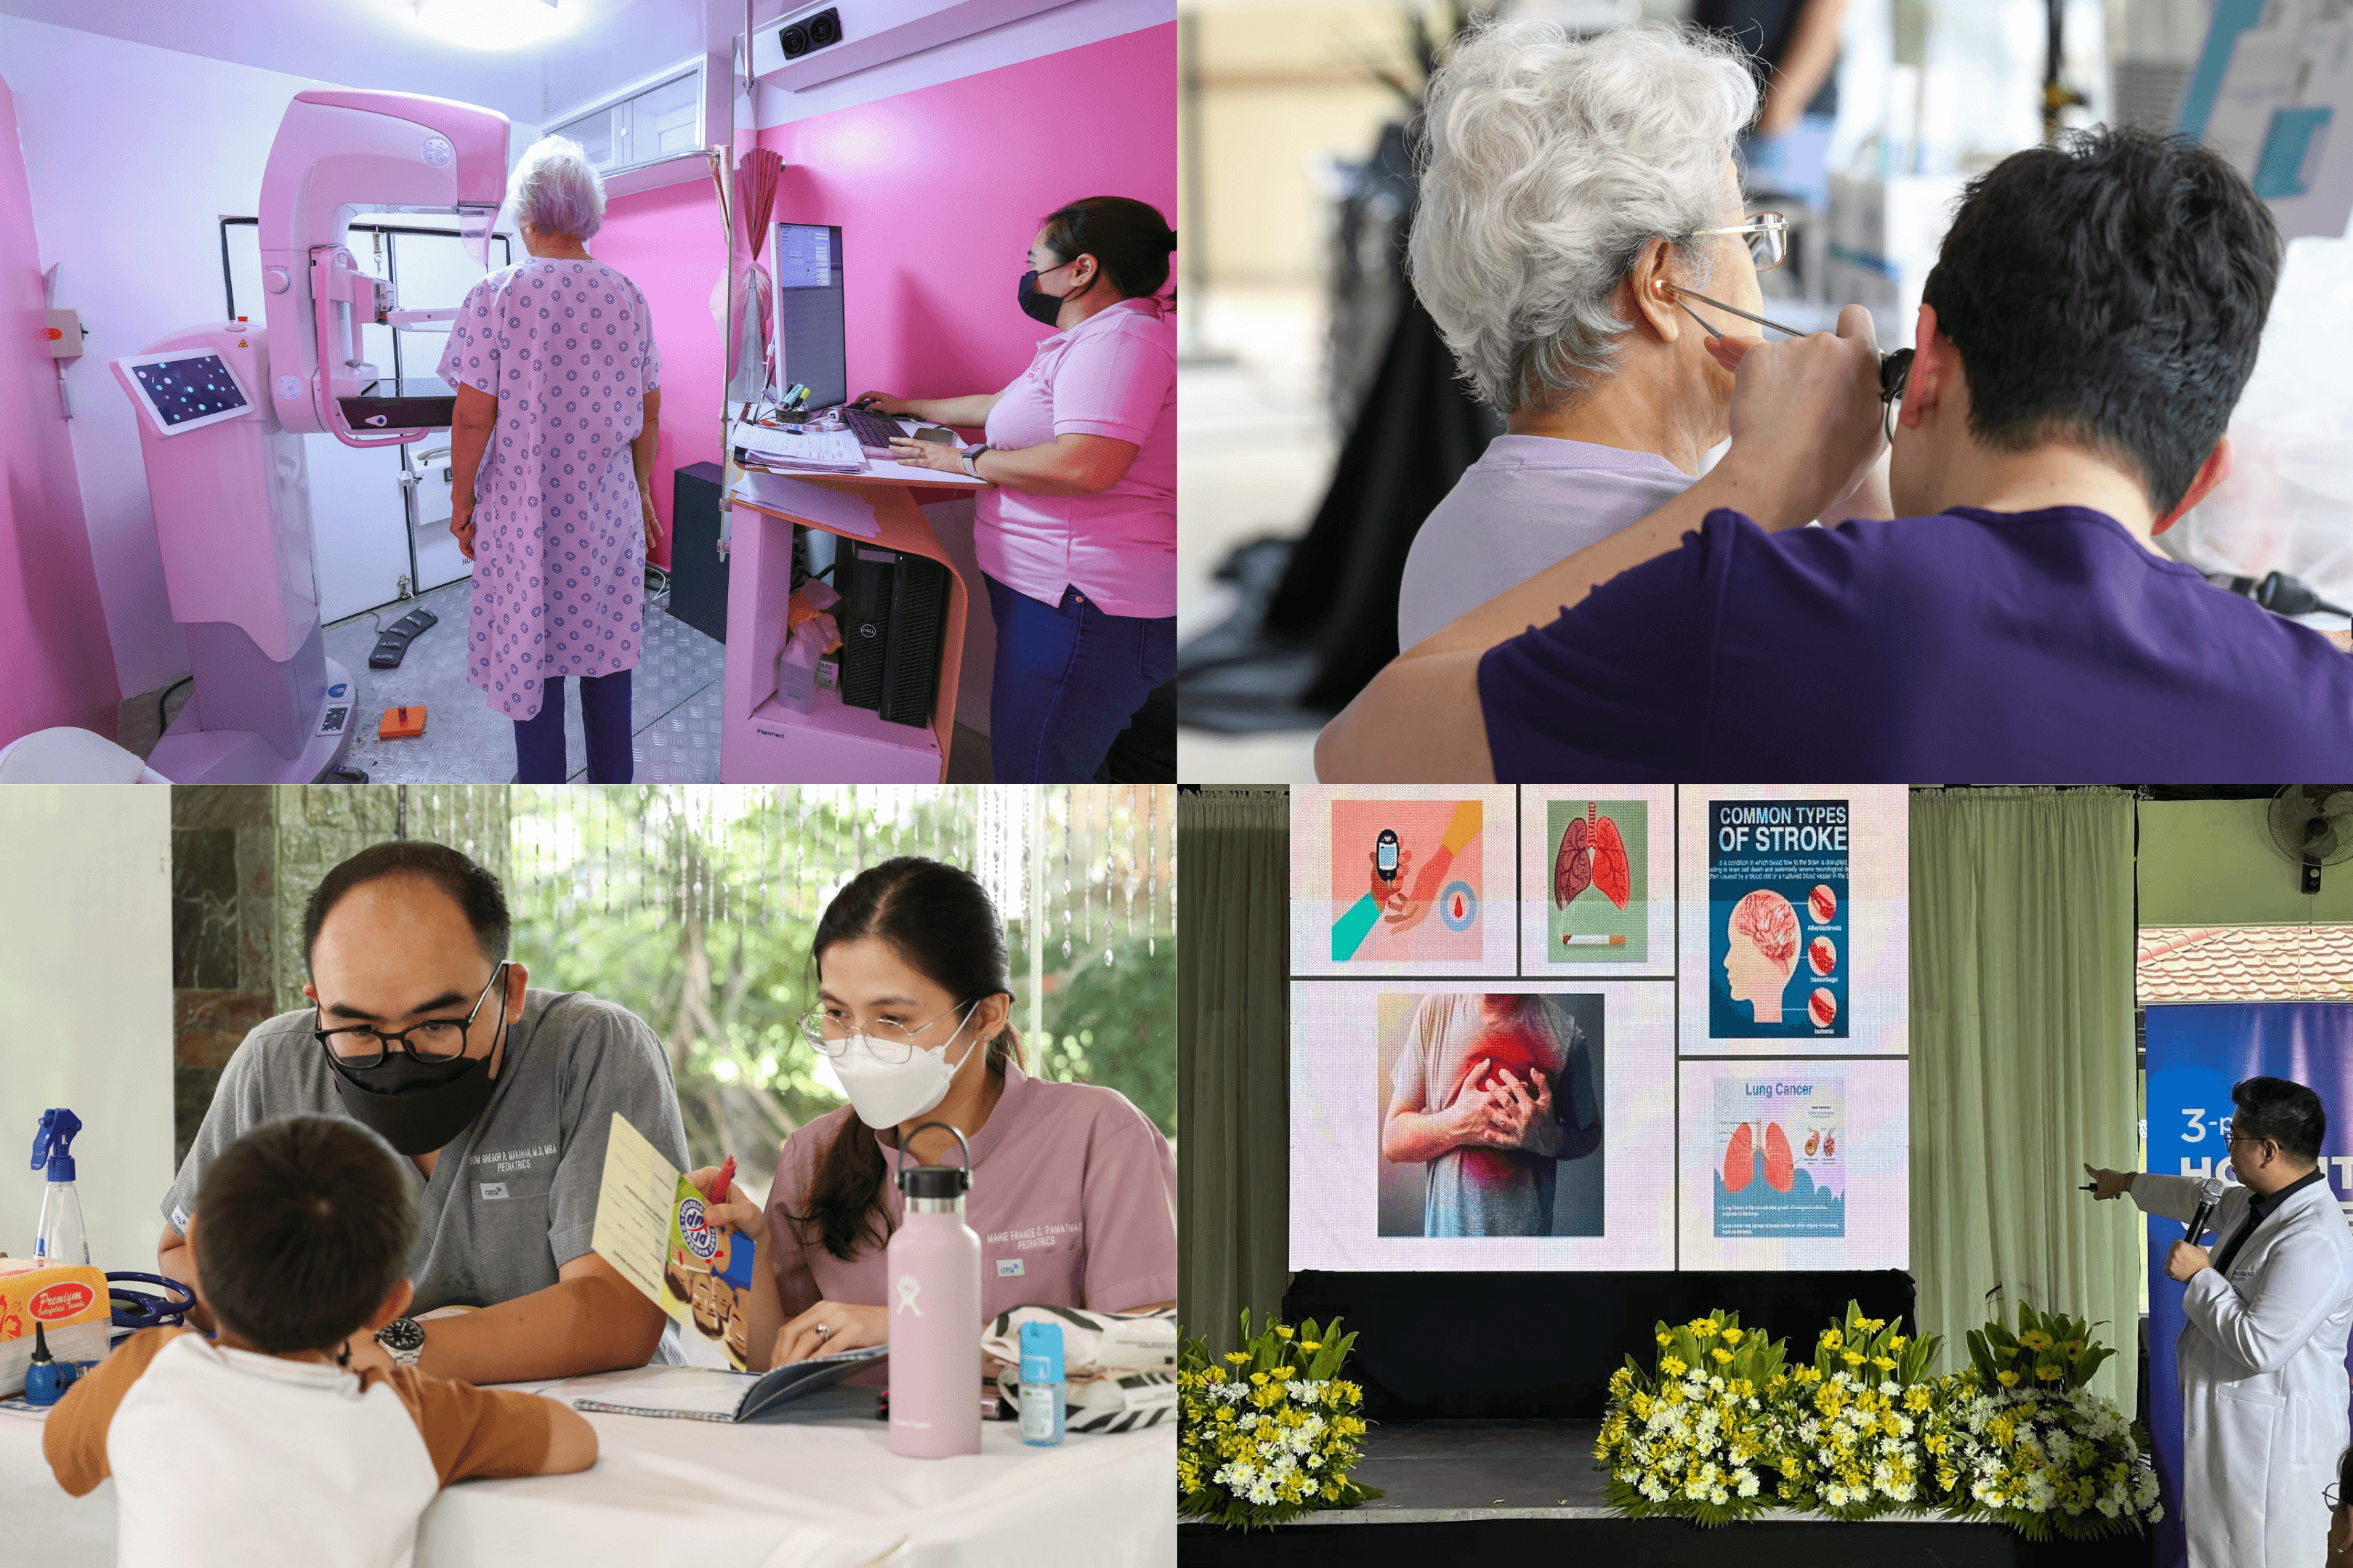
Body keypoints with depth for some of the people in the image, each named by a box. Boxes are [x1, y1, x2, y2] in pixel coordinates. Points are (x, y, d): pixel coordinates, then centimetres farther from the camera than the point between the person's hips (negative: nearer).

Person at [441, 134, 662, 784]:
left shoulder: (494, 298, -15)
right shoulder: (626, 297, -2)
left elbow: (474, 417, -15)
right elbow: (649, 412, 6)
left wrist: (460, 499, -2)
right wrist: (642, 486, 20)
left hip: (523, 507, -3)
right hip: (608, 509, 4)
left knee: (531, 652, 9)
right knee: (605, 652, 15)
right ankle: (612, 782, 26)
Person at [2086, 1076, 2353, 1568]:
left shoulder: (2313, 1241, -24)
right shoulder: (2255, 1203, 9)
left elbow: (2260, 1346, -27)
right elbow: (2201, 1197, 33)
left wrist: (2199, 1276, -14)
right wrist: (2127, 1183, 49)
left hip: (2273, 1445, -10)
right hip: (2231, 1430, 10)